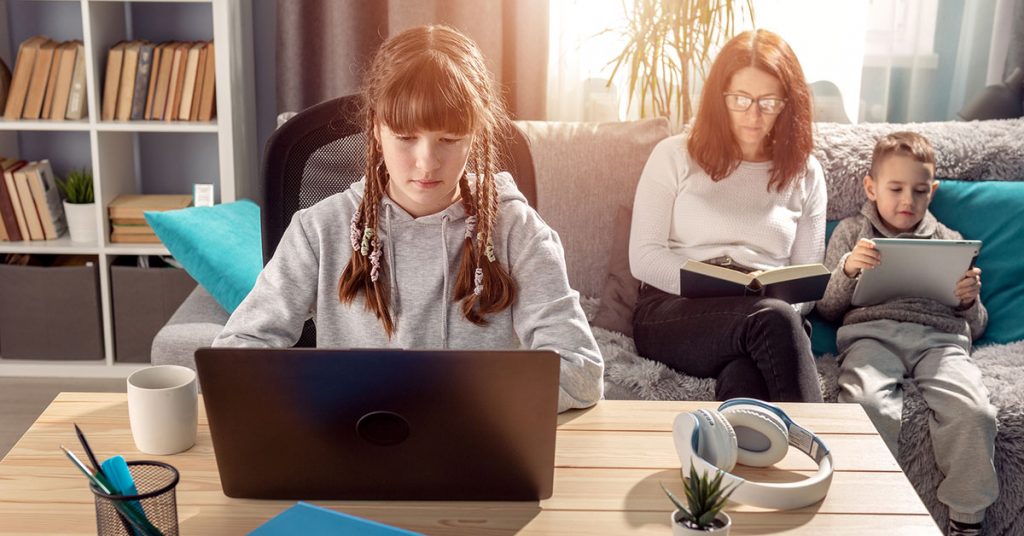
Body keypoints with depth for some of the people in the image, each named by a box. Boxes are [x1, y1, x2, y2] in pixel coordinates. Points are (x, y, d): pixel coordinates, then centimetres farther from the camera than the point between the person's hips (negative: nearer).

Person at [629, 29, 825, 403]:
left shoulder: (805, 173, 15)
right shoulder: (674, 156, 8)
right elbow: (644, 258, 1)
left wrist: (782, 302, -12)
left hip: (773, 318, 2)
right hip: (672, 310, -1)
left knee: (745, 377, -39)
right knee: (771, 318, -38)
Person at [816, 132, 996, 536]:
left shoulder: (948, 240, 29)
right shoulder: (852, 231, 24)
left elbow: (975, 328, 27)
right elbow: (826, 309, 17)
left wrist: (970, 301, 3)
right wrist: (848, 269, -2)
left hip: (940, 336, 2)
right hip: (872, 332, -2)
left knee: (975, 412, -30)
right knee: (867, 403, -37)